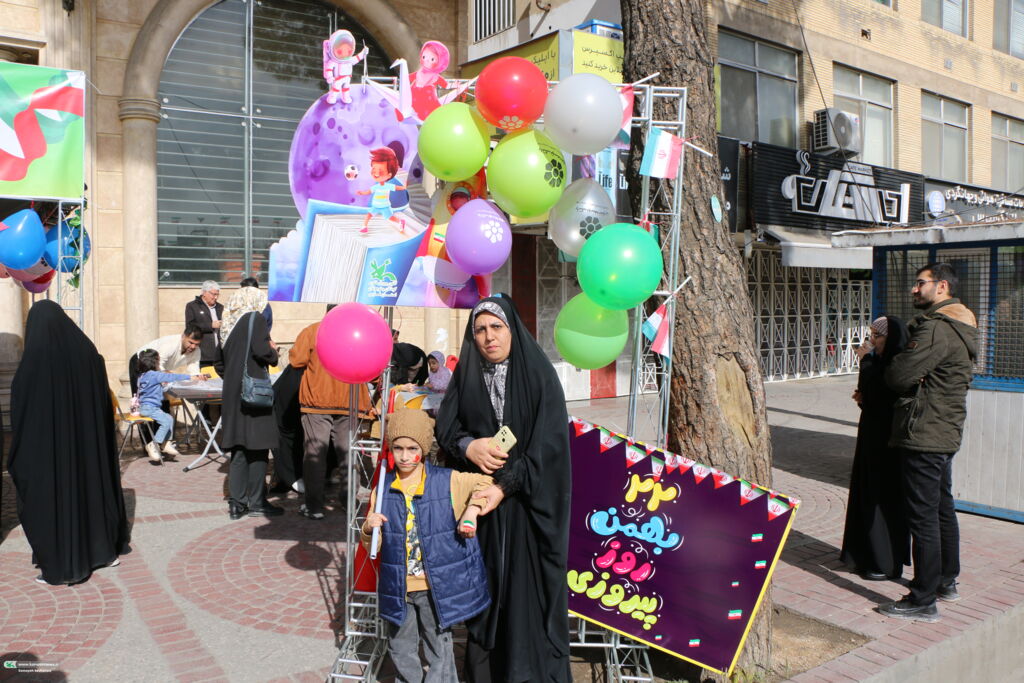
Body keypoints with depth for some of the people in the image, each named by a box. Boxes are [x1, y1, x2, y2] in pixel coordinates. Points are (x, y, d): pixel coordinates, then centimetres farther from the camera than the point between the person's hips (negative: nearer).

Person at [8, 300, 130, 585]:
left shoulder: (35, 359, -15)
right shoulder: (87, 351, -3)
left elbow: (19, 409, -8)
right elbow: (104, 401, 4)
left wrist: (21, 453, 4)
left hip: (48, 446, -4)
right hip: (89, 441, 5)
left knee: (53, 496, 6)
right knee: (94, 486, 17)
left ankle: (59, 567, 13)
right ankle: (106, 550, 28)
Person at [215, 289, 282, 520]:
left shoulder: (230, 324, 14)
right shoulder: (255, 319, -6)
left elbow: (220, 364, 17)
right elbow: (261, 350, -20)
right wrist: (273, 351, 0)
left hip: (232, 393, 7)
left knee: (239, 448, 10)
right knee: (257, 448, 0)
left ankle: (237, 503, 11)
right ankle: (256, 502, 5)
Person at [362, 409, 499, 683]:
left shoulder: (447, 481, -9)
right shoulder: (383, 488, -2)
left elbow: (488, 481, 0)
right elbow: (373, 546, 3)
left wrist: (473, 509, -11)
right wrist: (368, 529, -17)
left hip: (437, 587, -2)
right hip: (398, 588, 3)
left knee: (439, 650, 12)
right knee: (401, 650, 17)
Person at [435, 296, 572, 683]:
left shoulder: (539, 376, -6)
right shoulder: (466, 377, 5)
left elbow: (549, 443, -12)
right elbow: (444, 427, 6)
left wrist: (506, 485, -18)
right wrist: (468, 446, -16)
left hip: (528, 502, -3)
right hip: (480, 499, 3)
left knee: (527, 586, 1)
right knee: (485, 589, 8)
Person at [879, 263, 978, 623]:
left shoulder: (937, 330, -19)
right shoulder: (959, 329, 16)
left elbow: (900, 376, -22)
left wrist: (893, 364, -1)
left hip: (925, 436, -11)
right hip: (945, 433, 11)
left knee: (923, 516, -6)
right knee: (943, 509, 20)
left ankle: (924, 601, 1)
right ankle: (947, 581, 35)